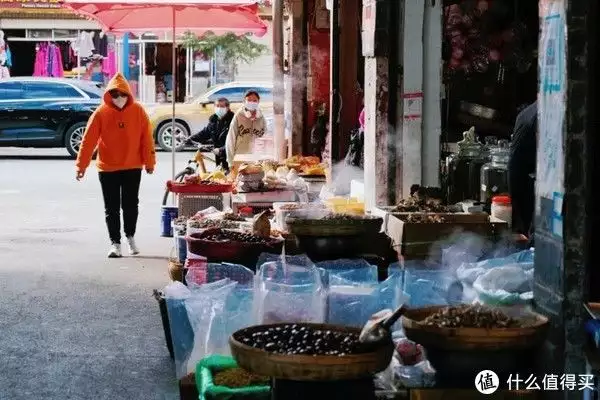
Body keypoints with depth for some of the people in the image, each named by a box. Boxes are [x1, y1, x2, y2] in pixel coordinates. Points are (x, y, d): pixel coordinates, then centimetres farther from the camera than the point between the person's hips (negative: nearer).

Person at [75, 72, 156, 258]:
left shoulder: (138, 111, -4)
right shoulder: (101, 113, -8)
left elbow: (147, 138, 0)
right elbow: (88, 140, -8)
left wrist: (149, 162, 1)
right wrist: (81, 166, -11)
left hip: (133, 167, 1)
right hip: (108, 168, -1)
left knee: (131, 205, 9)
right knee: (111, 208, 4)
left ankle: (130, 237, 29)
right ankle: (115, 243, 12)